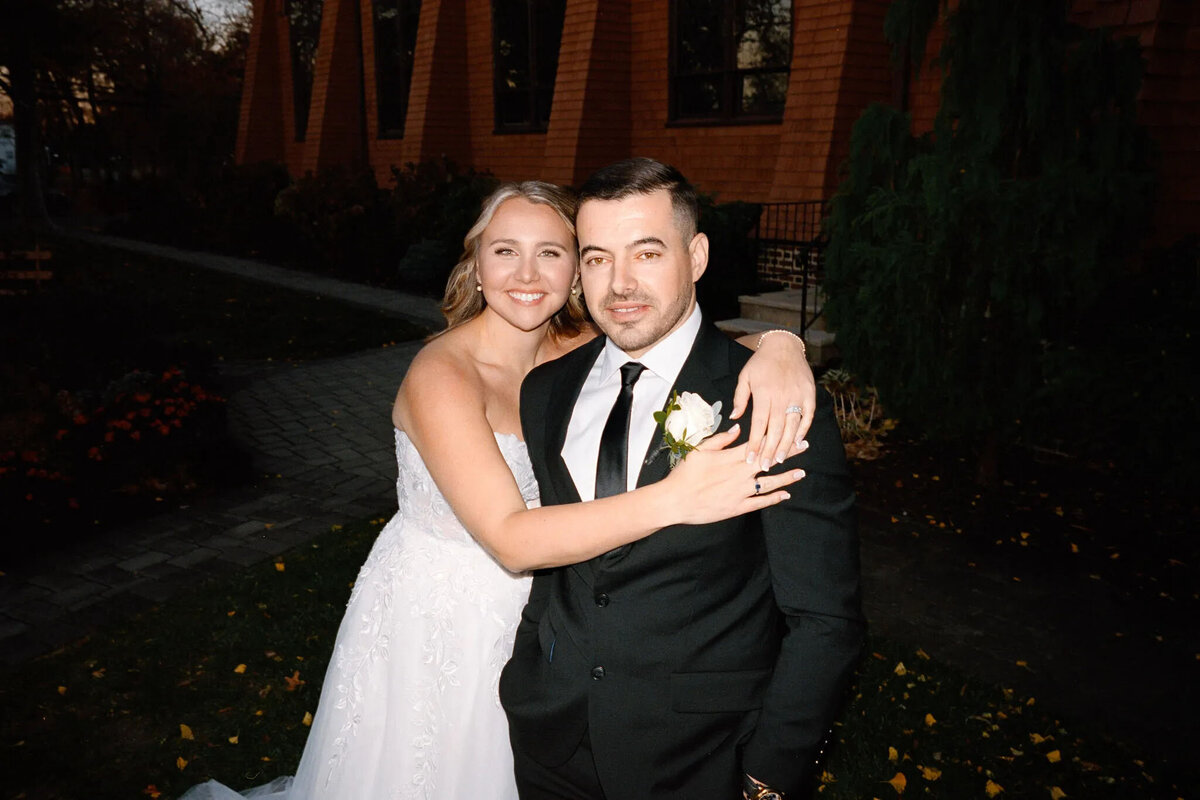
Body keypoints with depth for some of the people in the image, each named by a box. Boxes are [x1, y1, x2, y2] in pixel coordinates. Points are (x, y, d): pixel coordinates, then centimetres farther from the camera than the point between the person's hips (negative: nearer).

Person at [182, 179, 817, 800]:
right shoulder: (441, 373, -25)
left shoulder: (578, 355, -8)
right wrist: (673, 501, -44)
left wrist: (778, 347, -35)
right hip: (428, 626, -5)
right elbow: (510, 539, -34)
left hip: (523, 623, 5)